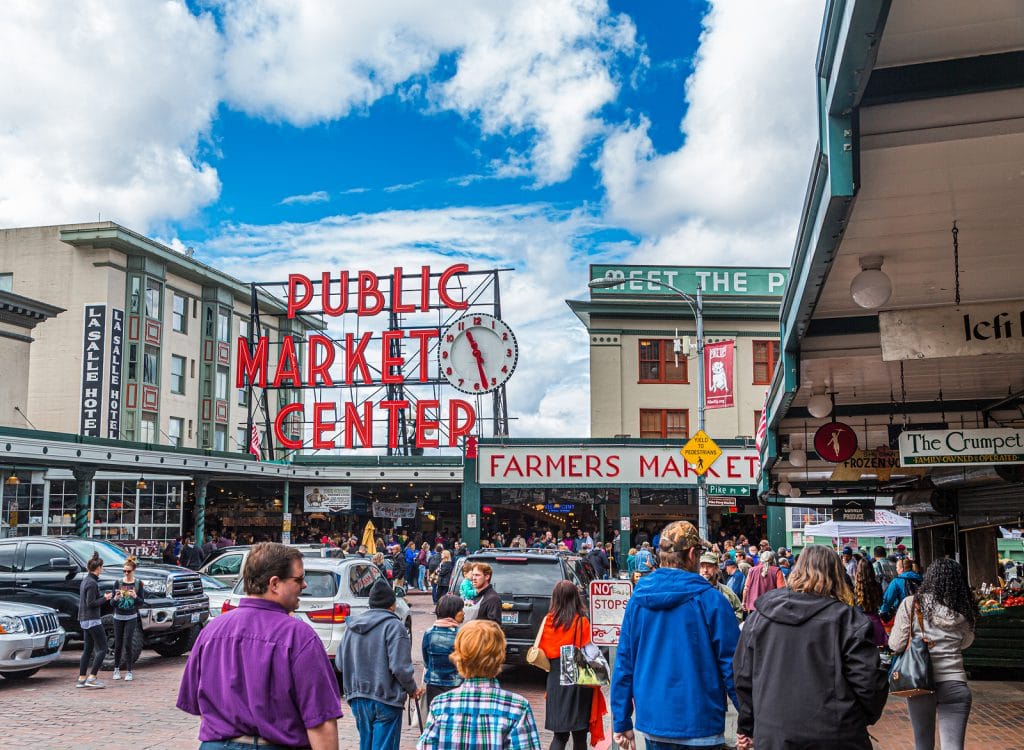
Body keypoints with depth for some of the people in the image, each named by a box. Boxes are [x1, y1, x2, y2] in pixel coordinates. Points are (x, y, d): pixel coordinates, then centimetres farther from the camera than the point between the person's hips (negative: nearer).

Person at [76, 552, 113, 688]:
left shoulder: (85, 580, 13)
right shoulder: (92, 583, -16)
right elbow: (91, 603, -19)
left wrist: (103, 596, 11)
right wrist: (105, 598, -8)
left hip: (84, 620, 10)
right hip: (92, 620, -10)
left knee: (88, 649, 13)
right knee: (102, 649, -5)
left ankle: (81, 678, 14)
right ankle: (92, 678, -9)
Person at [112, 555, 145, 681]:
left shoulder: (138, 584, -1)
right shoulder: (118, 583, 1)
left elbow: (142, 602, -2)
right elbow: (112, 603, 1)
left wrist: (135, 596, -22)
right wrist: (116, 598, -21)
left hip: (131, 618, -2)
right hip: (118, 617, 2)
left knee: (127, 644, -8)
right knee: (118, 644, 6)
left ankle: (129, 672, 0)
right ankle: (116, 669, 24)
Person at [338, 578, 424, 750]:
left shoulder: (352, 626, 8)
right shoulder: (393, 626, -13)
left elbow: (339, 663, 11)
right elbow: (400, 667, -19)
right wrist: (413, 689, -2)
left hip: (357, 698, 7)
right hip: (385, 700, -7)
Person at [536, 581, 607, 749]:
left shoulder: (548, 621, -2)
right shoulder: (582, 622, -12)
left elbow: (542, 653, 5)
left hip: (555, 680, 3)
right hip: (578, 681, -3)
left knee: (560, 735, 8)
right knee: (579, 735, 11)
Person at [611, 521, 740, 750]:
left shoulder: (637, 598, 1)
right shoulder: (710, 600, -12)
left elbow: (624, 662, 3)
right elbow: (732, 664, -12)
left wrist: (622, 722, 9)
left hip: (652, 723, 4)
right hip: (699, 726, -4)